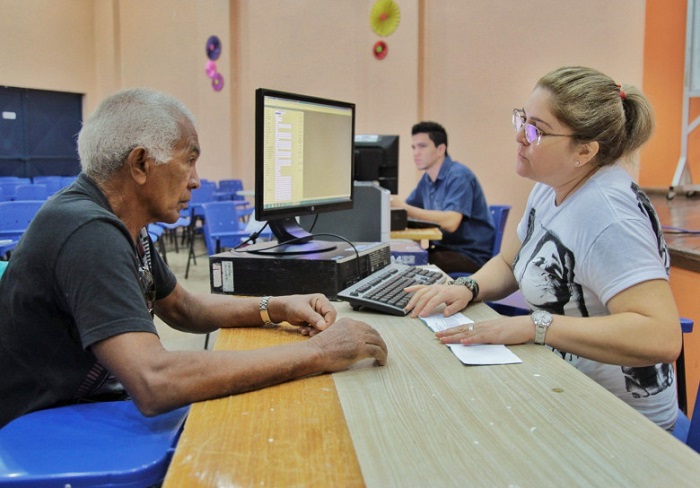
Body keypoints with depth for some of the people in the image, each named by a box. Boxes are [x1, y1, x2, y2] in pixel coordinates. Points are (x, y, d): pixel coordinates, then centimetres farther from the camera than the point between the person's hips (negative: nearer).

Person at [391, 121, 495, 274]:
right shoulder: (427, 179, 10)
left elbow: (450, 223, -29)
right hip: (445, 248, 7)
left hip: (471, 256, -7)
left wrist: (405, 208, -30)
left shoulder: (459, 175, -16)